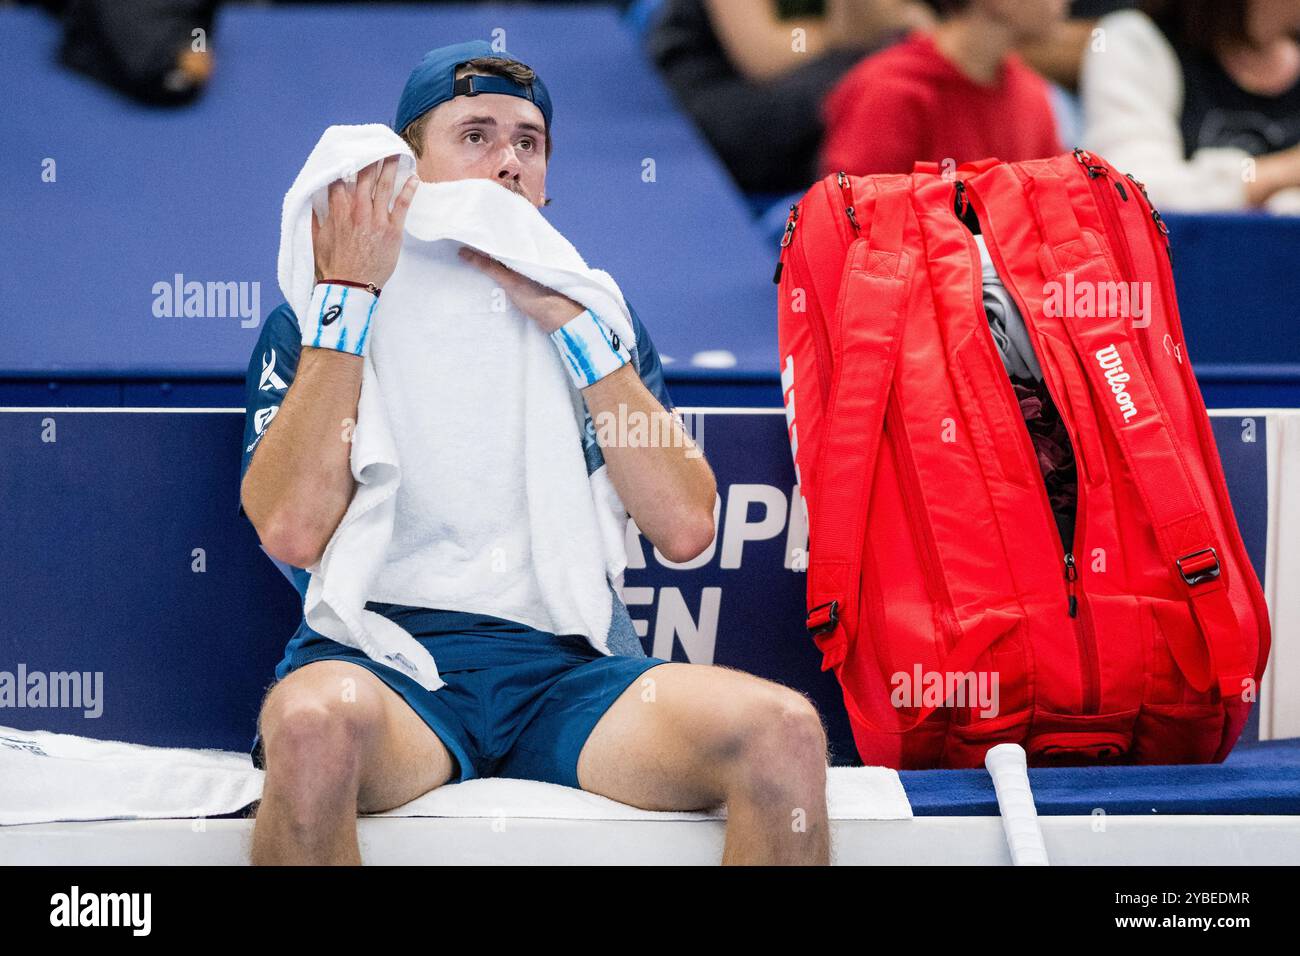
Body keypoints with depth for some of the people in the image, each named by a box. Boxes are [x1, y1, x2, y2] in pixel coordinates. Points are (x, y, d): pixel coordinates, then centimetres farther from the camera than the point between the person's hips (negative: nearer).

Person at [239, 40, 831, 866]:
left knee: (785, 729, -27)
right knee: (316, 722, -40)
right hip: (381, 660, -3)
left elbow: (686, 530, 3)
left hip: (564, 672, 3)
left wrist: (569, 320, -2)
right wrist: (350, 299, -5)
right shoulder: (315, 328, 10)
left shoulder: (593, 317, 18)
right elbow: (293, 531, -9)